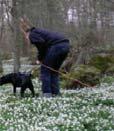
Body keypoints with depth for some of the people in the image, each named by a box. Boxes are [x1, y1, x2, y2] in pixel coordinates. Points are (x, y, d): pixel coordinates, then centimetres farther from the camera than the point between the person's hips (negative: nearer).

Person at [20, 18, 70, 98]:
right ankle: (56, 93, 15)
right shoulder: (40, 32, 35)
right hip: (66, 45, 9)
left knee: (45, 69, 3)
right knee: (54, 70, 18)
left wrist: (40, 58, 1)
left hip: (57, 45, -9)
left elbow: (41, 43, -11)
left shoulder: (32, 34, 8)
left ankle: (47, 94, 0)